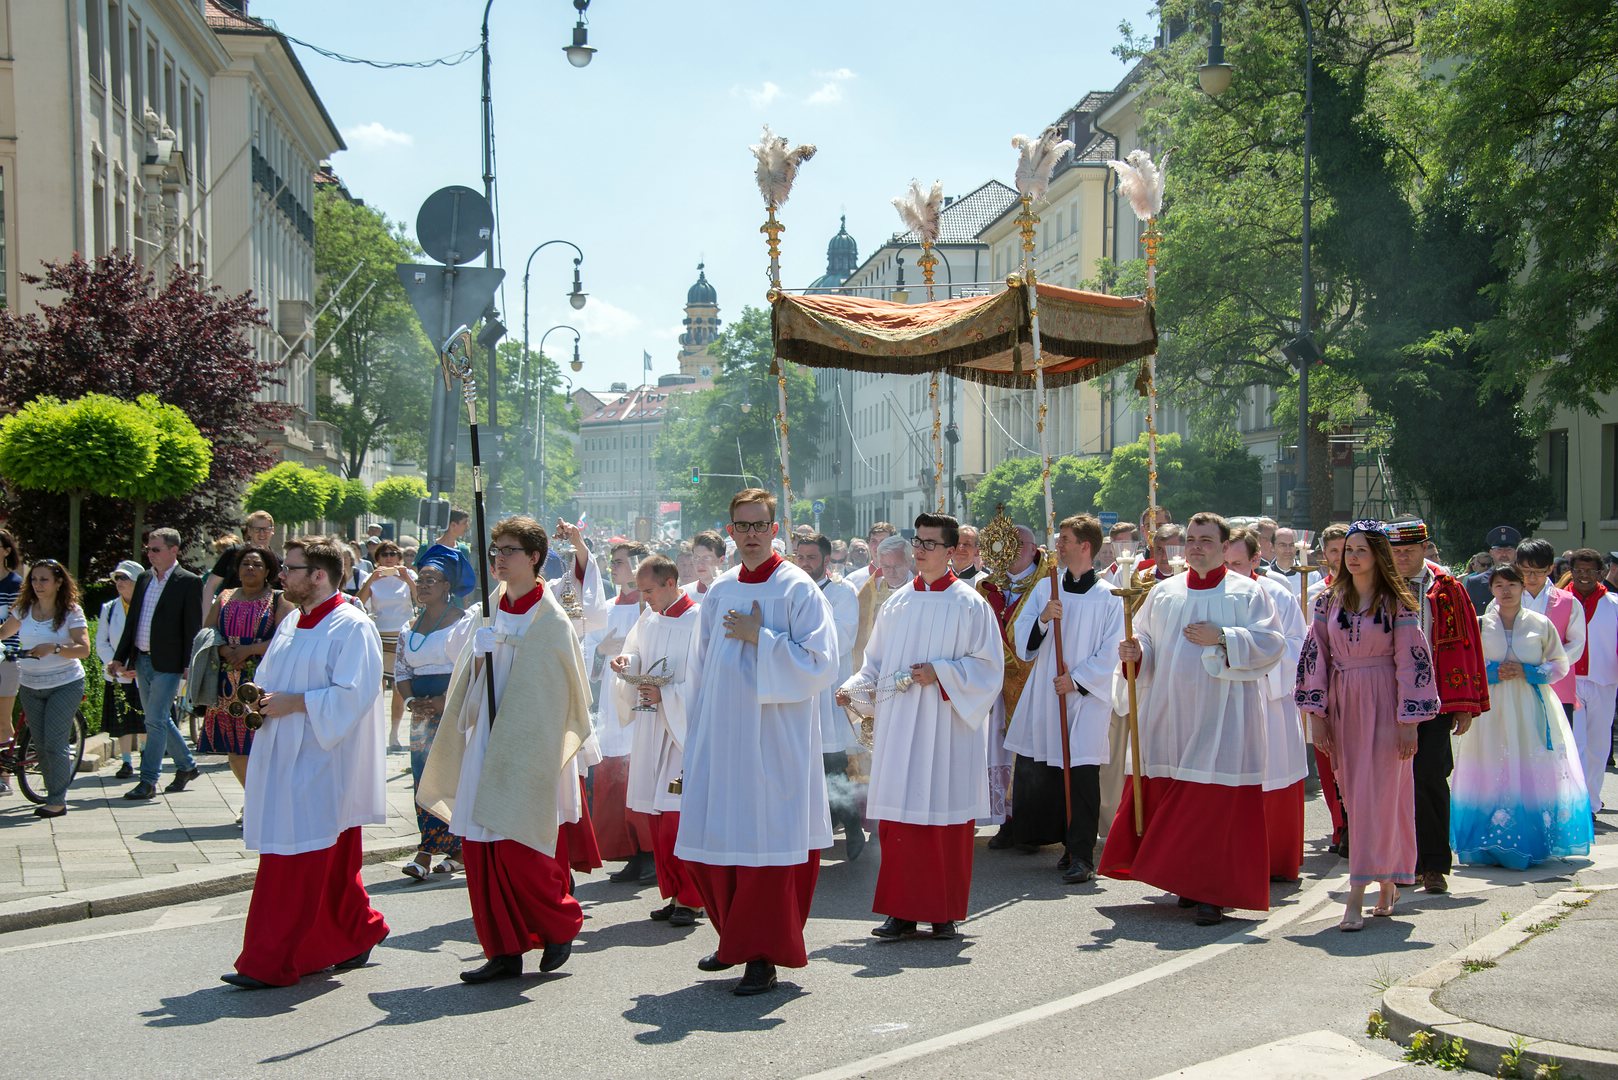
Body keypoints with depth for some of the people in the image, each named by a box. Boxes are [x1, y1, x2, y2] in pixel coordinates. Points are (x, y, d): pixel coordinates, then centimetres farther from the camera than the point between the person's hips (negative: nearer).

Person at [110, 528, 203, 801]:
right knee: (158, 719, 15)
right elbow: (132, 621, 16)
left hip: (168, 663, -7)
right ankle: (186, 765, 31)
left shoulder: (189, 582, -8)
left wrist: (188, 666, -14)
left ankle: (148, 782, -2)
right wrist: (120, 657, 11)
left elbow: (193, 628, -10)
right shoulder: (144, 579, 12)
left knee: (156, 720, -8)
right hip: (141, 660, 7)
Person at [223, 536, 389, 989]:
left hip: (320, 764, -8)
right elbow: (267, 677, 23)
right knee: (330, 863, 14)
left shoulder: (352, 627, -12)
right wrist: (257, 699, 1)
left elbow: (353, 694, -20)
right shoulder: (291, 624, 14)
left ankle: (271, 963, -1)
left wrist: (293, 703, -18)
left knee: (295, 863, -6)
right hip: (284, 760, 8)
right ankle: (360, 933, 28)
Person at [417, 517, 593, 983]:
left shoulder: (551, 621, -8)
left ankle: (561, 925, 18)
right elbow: (471, 676, 14)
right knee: (480, 852, 4)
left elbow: (560, 693, -8)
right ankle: (504, 950, 13)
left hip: (529, 749, -6)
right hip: (486, 746, 6)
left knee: (518, 850, -7)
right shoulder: (491, 612, 10)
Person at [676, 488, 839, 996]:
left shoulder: (798, 590, -7)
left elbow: (820, 664, -14)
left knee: (766, 844, -1)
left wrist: (759, 637, -16)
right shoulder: (719, 593, 10)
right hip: (720, 737, 6)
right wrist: (698, 735, 14)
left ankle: (763, 957, 10)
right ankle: (736, 939, 30)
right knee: (712, 843, 9)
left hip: (773, 740, -6)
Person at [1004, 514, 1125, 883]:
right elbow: (1022, 641, 4)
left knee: (1081, 774, -8)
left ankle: (1080, 855, -3)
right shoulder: (1044, 588, 9)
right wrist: (1042, 618, -13)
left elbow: (1110, 653, -3)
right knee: (1033, 769, 5)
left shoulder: (1107, 597, -2)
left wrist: (1078, 679, -11)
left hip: (1086, 698, -4)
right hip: (1043, 696, 4)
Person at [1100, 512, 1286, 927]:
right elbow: (1145, 639, 14)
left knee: (1217, 803, -5)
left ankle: (1212, 891, 1)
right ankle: (1185, 879, 20)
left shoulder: (1246, 593, 2)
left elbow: (1271, 643, -6)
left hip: (1220, 717, -4)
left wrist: (1220, 638, -15)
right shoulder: (1164, 592, 13)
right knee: (1169, 796, 6)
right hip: (1169, 713, 4)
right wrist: (1135, 652, -8)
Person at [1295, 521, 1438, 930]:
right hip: (1342, 705, 4)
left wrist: (1408, 721, -10)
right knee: (1355, 797, 8)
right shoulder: (1330, 601, 7)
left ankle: (1357, 895, -7)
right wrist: (1317, 715, 2)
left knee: (1375, 795, -6)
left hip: (1383, 704, -4)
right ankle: (1387, 883, 22)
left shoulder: (1398, 603, -4)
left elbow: (1411, 662, -6)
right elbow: (1315, 656, 7)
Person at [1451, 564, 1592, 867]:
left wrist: (1526, 672, -8)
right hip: (1491, 708, 0)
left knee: (1533, 772, -4)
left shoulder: (1540, 624, 6)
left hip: (1531, 708, 0)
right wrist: (1492, 672, -9)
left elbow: (1560, 664, 7)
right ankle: (1492, 845, 2)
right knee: (1492, 774, -3)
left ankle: (1532, 841, 5)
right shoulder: (1479, 624, 7)